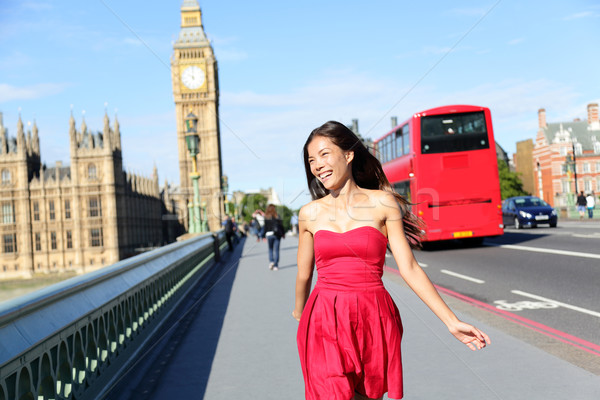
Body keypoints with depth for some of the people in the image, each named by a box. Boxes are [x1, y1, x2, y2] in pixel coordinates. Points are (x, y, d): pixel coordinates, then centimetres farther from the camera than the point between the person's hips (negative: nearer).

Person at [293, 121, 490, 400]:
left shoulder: (382, 203, 1)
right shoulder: (310, 214, 6)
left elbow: (409, 268, 0)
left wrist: (451, 321, -4)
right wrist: (299, 311, 32)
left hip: (373, 321, 0)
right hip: (324, 324, 1)